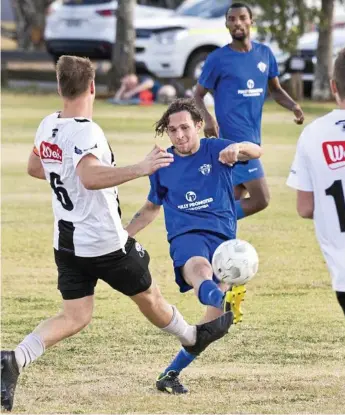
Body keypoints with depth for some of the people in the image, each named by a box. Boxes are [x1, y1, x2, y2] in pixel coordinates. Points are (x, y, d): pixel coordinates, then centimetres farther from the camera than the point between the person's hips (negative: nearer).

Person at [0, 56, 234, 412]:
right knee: (148, 296, 18)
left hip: (67, 244, 7)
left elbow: (34, 167, 20)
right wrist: (140, 169, -46)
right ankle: (193, 338, 43)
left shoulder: (48, 126, 2)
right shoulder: (85, 132, -24)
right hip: (106, 244, -7)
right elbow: (91, 177, -42)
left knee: (74, 317, 5)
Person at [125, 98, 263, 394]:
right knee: (199, 268, -39)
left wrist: (237, 148, -37)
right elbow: (152, 208, 29)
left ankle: (172, 374, 6)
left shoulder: (216, 150, 5)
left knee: (215, 318, -9)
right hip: (187, 236, -1)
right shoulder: (163, 165, 12)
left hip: (224, 237, 1)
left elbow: (255, 151, -14)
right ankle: (224, 300, -75)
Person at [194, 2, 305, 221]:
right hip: (234, 138, -7)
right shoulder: (218, 59, -7)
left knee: (236, 201, 14)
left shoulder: (265, 53, 9)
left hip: (254, 138, 7)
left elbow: (275, 89, 19)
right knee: (261, 199, -14)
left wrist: (294, 106, -2)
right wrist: (208, 118, -22)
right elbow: (198, 95, -1)